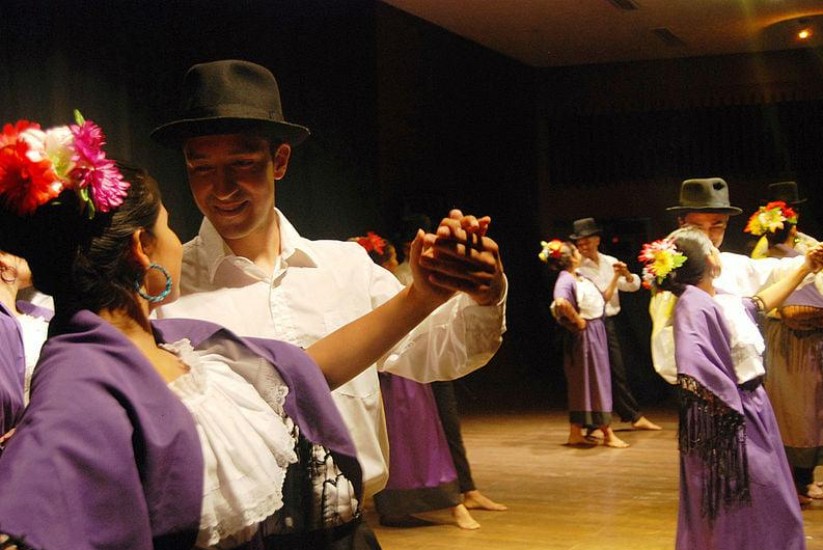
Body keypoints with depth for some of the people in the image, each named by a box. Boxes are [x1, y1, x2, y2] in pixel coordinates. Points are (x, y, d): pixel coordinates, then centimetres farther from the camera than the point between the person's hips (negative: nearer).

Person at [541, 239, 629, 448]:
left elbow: (603, 298, 21)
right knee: (595, 383, -3)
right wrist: (577, 320, -24)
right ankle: (608, 435, 3)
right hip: (584, 335, -9)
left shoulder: (580, 278, 13)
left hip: (596, 333, 9)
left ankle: (575, 433, 18)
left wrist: (616, 277, 15)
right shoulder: (565, 280, -16)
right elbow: (561, 302, -36)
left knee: (583, 384, 12)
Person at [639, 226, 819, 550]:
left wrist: (804, 269, 34)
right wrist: (730, 403, -23)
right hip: (728, 424, -9)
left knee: (770, 508, 16)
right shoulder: (693, 307, -20)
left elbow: (759, 304, 29)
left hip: (752, 412, 9)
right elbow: (692, 372, -31)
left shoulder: (723, 301, 8)